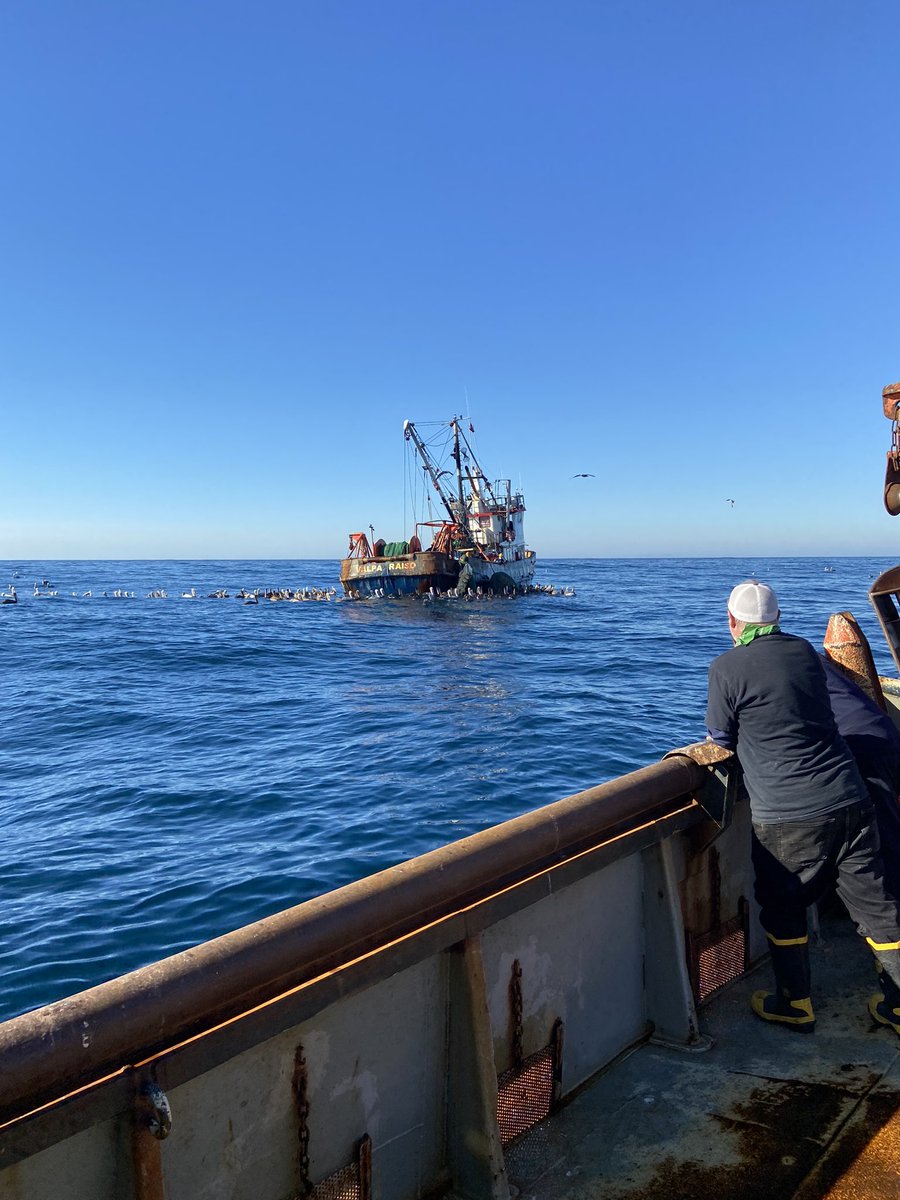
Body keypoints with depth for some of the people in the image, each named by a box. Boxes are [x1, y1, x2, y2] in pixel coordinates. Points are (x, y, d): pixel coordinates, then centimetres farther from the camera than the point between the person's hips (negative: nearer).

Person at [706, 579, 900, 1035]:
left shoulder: (727, 668, -9)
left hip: (786, 815, -5)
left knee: (782, 908, 15)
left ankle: (795, 1005, 26)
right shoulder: (805, 651, 7)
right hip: (849, 800, 5)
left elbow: (721, 738, 0)